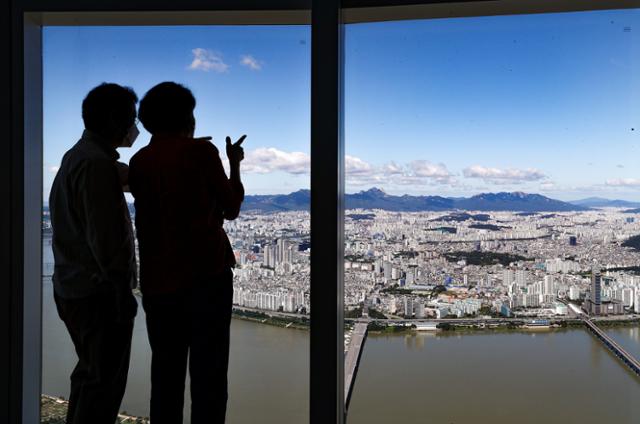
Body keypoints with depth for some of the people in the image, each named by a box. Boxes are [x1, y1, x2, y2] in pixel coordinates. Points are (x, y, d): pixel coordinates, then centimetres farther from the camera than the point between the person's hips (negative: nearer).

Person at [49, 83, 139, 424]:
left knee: (90, 371, 21)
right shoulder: (97, 163, -19)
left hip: (72, 288, 10)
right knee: (105, 382, 1)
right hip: (99, 293, -10)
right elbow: (106, 238, -23)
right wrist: (123, 293, -18)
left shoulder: (75, 156, 13)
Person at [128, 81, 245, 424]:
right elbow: (231, 209, 3)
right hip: (205, 274, -5)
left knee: (165, 373, 13)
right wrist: (235, 164, 17)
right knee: (208, 374, 1)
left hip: (157, 282, 5)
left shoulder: (139, 161, 9)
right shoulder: (201, 151, -4)